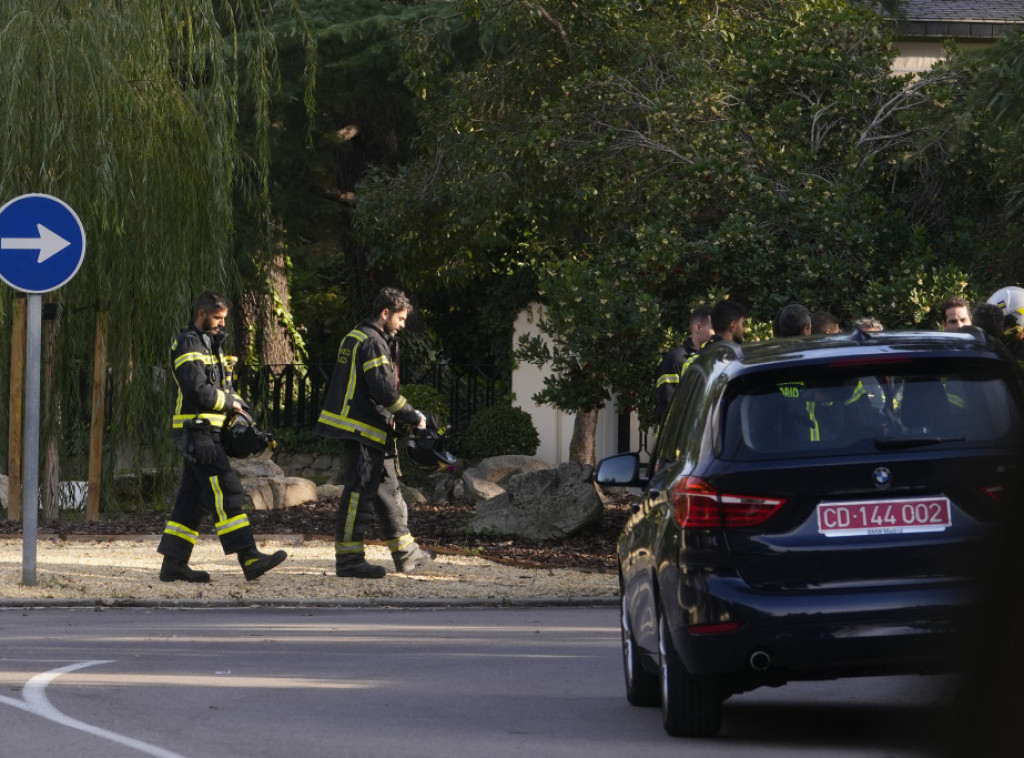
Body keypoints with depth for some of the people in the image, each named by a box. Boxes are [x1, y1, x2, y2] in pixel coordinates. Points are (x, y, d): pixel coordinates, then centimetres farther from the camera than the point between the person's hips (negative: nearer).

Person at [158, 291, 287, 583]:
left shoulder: (209, 344, 22)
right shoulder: (188, 344, -10)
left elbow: (222, 384, 23)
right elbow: (198, 390, -21)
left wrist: (236, 405, 4)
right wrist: (229, 402, -8)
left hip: (206, 433, 10)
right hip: (197, 431, -10)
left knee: (193, 498, 9)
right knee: (226, 491, -15)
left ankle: (174, 564, 11)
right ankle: (250, 559, -21)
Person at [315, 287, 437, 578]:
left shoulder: (355, 338, 18)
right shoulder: (373, 343, -15)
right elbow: (385, 390, -21)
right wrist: (413, 417, -11)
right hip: (364, 429, -11)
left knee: (387, 489, 15)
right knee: (360, 491, -8)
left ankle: (406, 553, 21)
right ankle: (348, 558, -6)